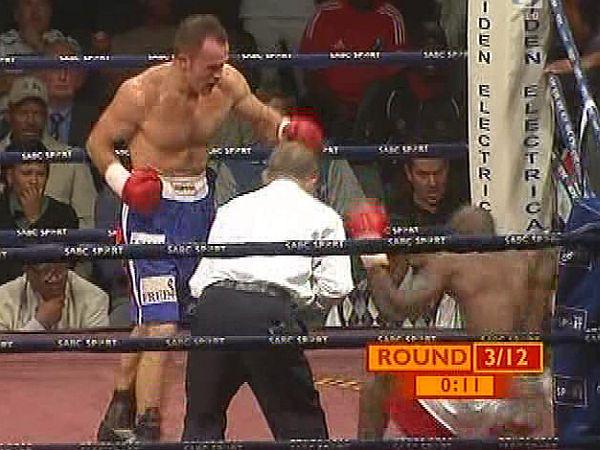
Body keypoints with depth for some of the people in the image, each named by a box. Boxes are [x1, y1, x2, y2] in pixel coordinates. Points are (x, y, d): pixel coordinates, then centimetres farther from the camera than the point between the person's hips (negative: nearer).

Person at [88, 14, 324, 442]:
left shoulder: (229, 84, -7)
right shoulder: (143, 93, -20)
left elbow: (262, 118, 13)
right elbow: (98, 142, -6)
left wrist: (289, 130, -8)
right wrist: (124, 183, -22)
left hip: (199, 202, 6)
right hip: (152, 207, -6)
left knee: (153, 321, 20)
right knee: (161, 326, -15)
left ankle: (123, 405, 39)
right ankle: (147, 431, -9)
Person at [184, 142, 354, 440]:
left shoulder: (233, 207, 28)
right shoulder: (322, 216, 18)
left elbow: (198, 281, 19)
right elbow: (335, 287, 7)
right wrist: (303, 310, 24)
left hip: (214, 304, 3)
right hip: (272, 314, -3)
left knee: (202, 422, 15)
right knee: (301, 426, 8)